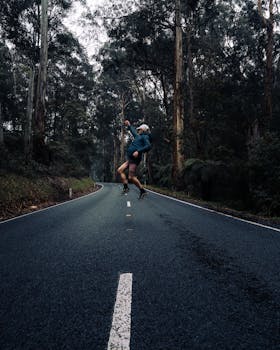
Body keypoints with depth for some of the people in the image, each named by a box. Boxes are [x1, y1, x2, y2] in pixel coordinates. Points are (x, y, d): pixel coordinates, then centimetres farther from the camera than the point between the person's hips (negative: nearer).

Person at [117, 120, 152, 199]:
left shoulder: (145, 137, -2)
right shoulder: (139, 137, 24)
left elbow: (149, 146, -19)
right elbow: (134, 131, 44)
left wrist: (138, 151, -24)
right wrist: (129, 125, 51)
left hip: (134, 159, -10)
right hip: (130, 159, 10)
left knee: (131, 177, -12)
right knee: (120, 170, 5)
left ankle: (143, 191, 0)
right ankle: (126, 187, 3)